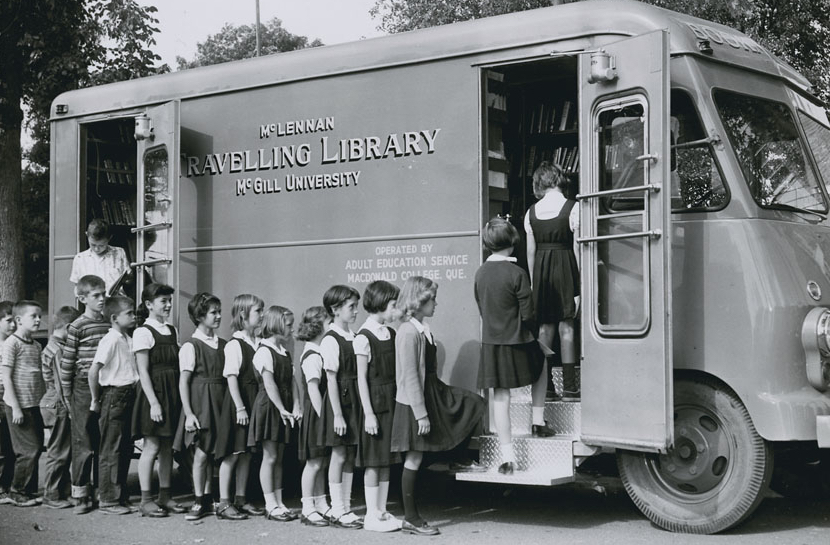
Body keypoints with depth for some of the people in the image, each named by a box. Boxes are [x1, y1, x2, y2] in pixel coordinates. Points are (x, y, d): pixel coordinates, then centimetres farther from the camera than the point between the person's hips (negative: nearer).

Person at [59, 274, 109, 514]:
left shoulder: (108, 325, 9)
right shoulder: (77, 327, -7)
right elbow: (66, 363, -6)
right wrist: (67, 395, -5)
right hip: (84, 388, -5)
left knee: (102, 442, 9)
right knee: (83, 444, -1)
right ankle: (80, 494, 6)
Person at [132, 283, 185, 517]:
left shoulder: (171, 331, 13)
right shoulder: (143, 332, -8)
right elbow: (143, 371, -12)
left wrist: (180, 397, 10)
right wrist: (153, 402, -17)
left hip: (173, 393, 7)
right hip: (154, 392, -7)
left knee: (167, 446, 9)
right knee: (152, 446, -4)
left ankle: (165, 495, 17)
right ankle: (146, 499, 2)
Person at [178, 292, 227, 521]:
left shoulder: (223, 345, 9)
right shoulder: (191, 346, -6)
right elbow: (183, 382, -8)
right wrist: (188, 413, -13)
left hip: (219, 403, 5)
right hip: (200, 403, -5)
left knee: (212, 453, 8)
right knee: (201, 453, -5)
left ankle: (207, 499, 18)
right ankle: (199, 501, 4)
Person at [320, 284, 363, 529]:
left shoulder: (353, 338, 9)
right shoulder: (330, 341, -12)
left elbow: (359, 375, 11)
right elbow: (331, 380, -14)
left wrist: (362, 406, 8)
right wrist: (337, 414, -16)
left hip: (355, 399, 7)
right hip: (340, 401, -7)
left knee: (350, 456, 10)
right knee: (339, 454, 0)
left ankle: (345, 507, 19)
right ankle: (337, 511, 8)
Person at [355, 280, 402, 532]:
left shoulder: (391, 333, 9)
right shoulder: (364, 337, -12)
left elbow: (397, 371, 12)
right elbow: (362, 378, -13)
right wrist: (368, 413, -15)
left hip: (392, 403, 7)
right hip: (375, 404, -7)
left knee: (386, 460, 11)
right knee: (373, 462, 0)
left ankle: (382, 511, 19)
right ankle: (372, 515, 7)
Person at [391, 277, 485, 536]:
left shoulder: (423, 330, 8)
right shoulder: (408, 332, -20)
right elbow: (410, 377, -22)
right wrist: (421, 414, -22)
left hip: (433, 392, 9)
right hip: (414, 401, -9)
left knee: (475, 405, 7)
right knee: (414, 457, -2)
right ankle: (411, 519, 7)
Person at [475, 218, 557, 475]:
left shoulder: (480, 273, 0)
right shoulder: (516, 273, -15)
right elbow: (528, 313, -13)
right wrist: (526, 330, 8)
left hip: (490, 343, 4)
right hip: (517, 341, -3)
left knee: (500, 397, 5)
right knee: (541, 367, 28)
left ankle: (507, 457, 5)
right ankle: (538, 422, 27)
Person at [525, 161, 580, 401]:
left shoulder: (531, 212, 5)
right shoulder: (572, 207, -6)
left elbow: (531, 250, 8)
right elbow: (577, 247, -8)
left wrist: (533, 281, 14)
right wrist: (580, 280, -3)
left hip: (540, 269, 4)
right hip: (565, 266, -3)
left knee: (545, 327, 9)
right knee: (566, 327, -1)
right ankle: (569, 387, -1)